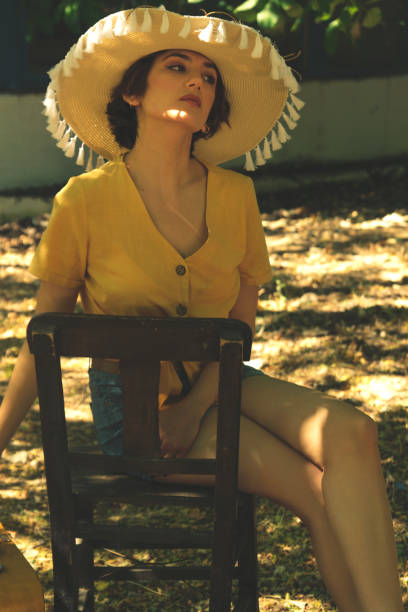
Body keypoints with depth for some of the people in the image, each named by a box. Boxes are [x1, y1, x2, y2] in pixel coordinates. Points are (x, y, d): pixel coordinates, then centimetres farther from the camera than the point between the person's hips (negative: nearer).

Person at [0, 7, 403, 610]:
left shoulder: (234, 194, 0)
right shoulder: (87, 200, -12)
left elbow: (240, 326, 4)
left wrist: (194, 410, -12)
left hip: (213, 387, 4)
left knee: (351, 432, -25)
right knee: (324, 490, -22)